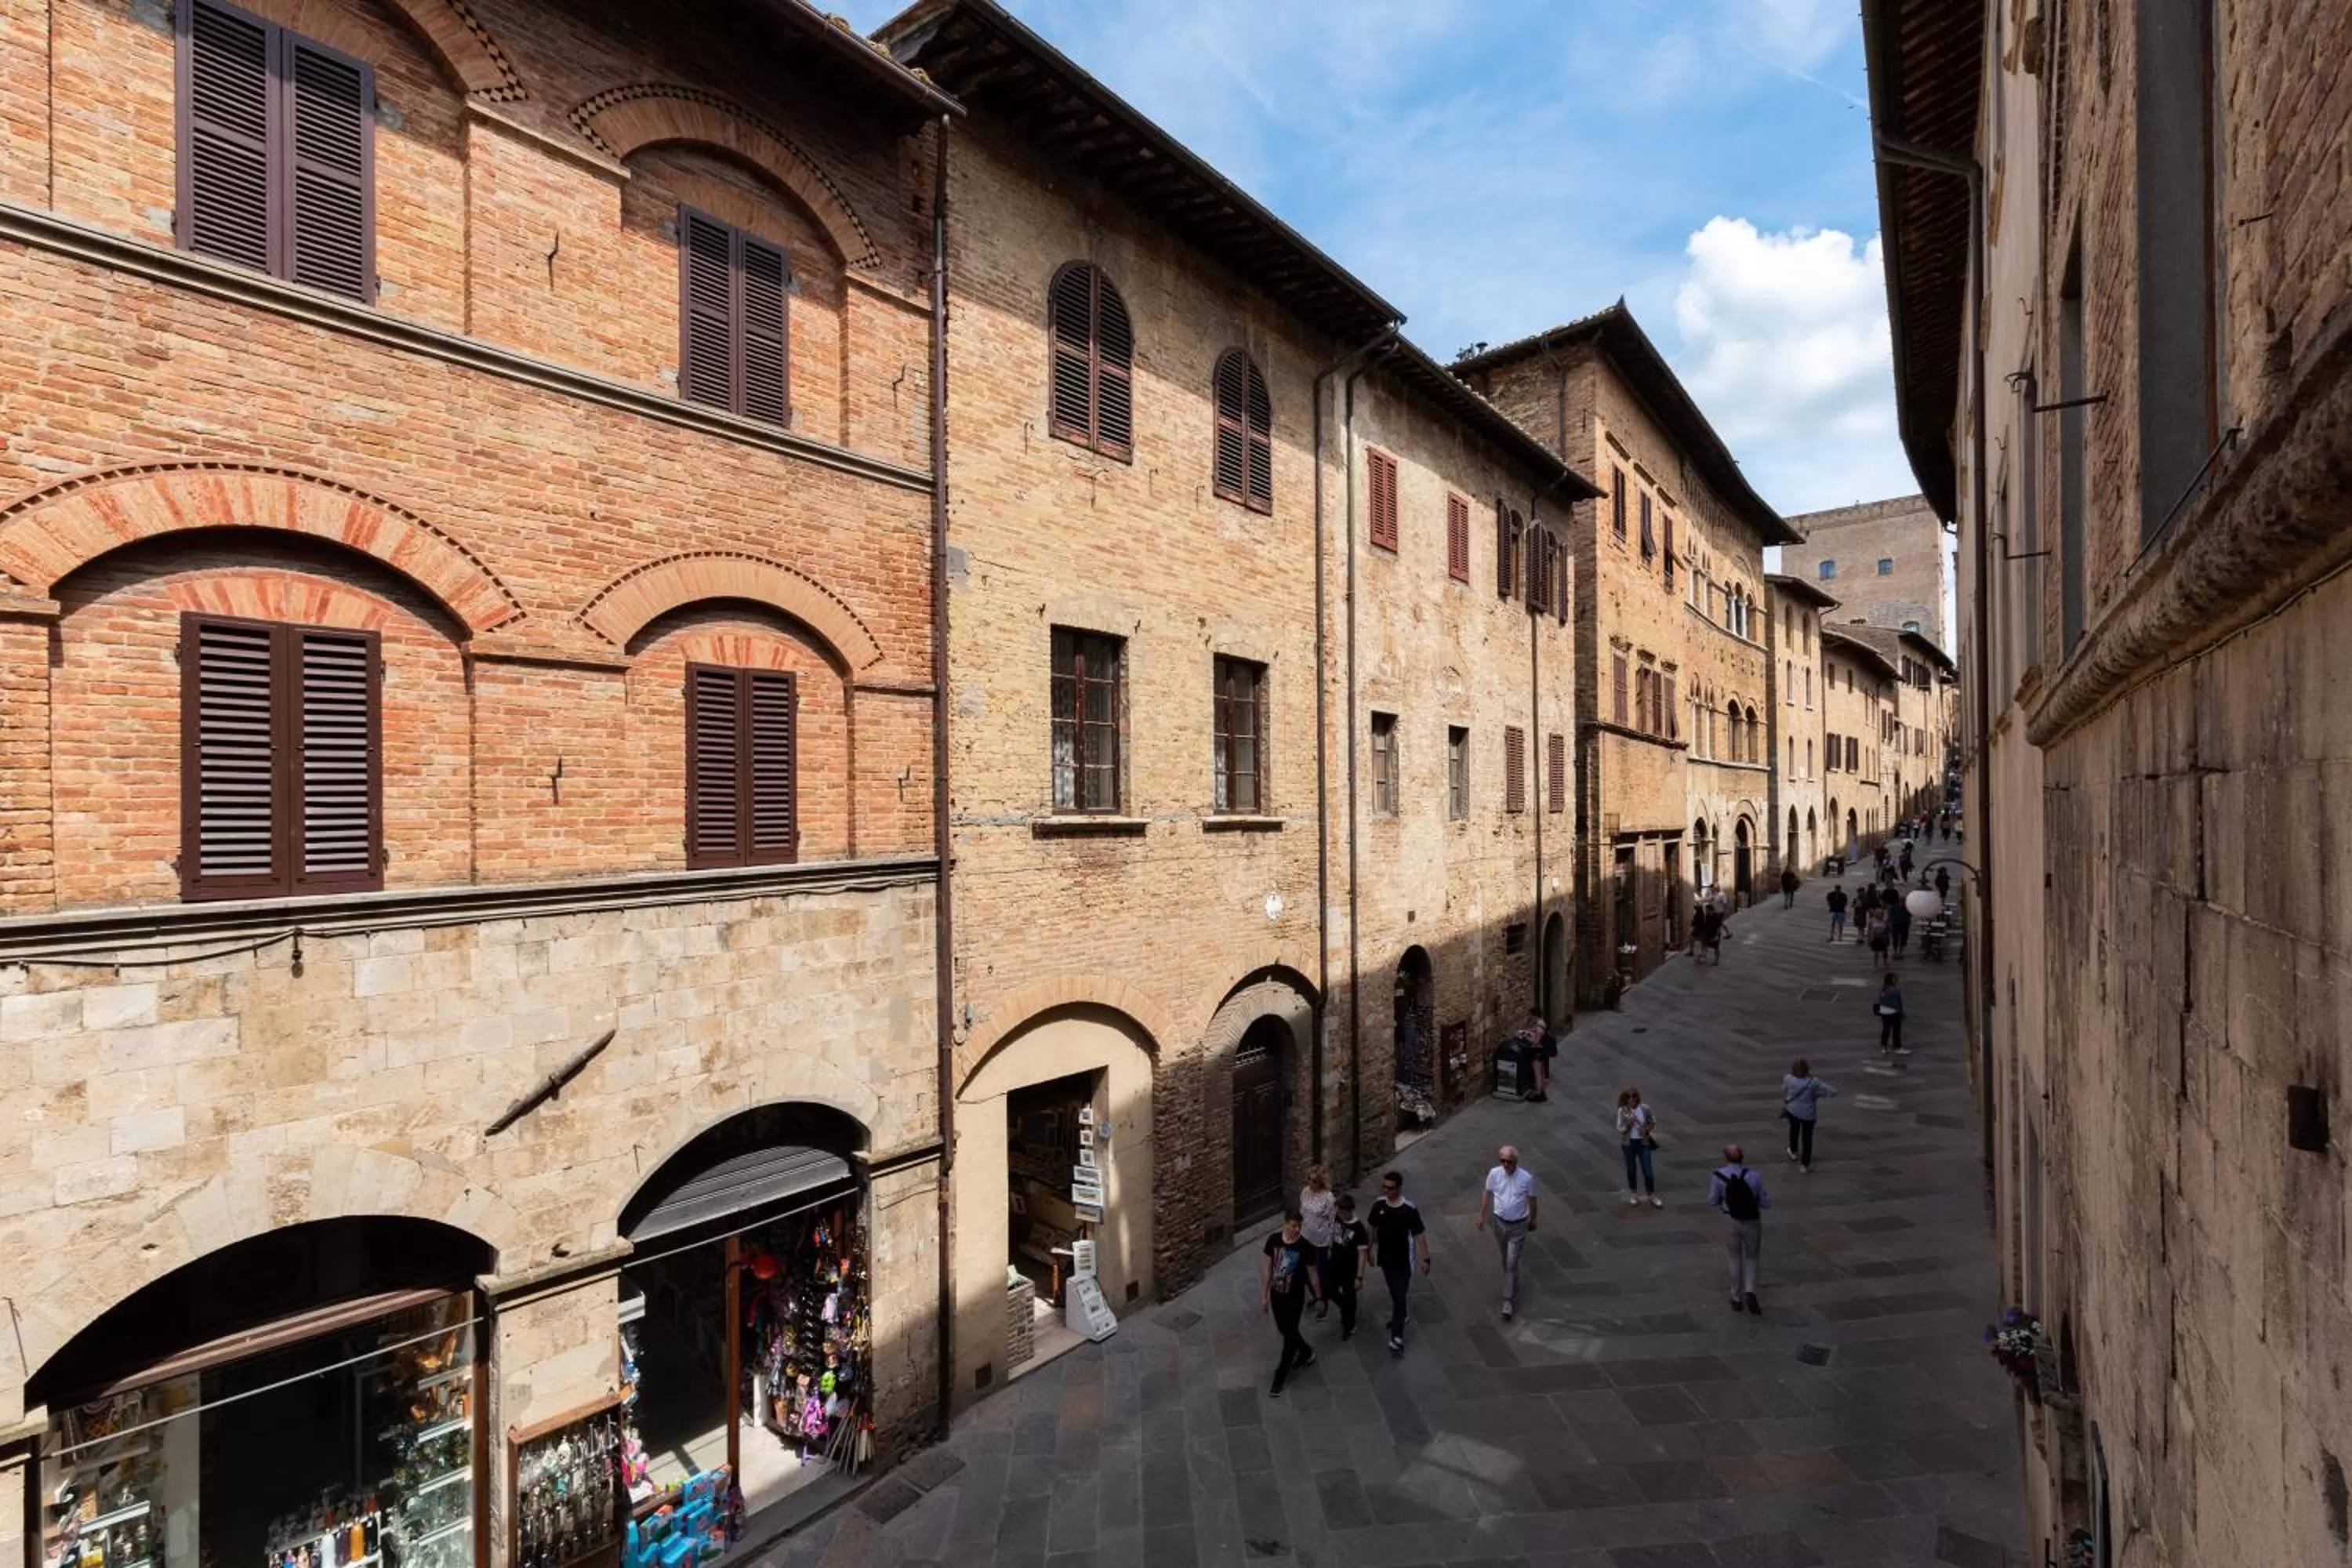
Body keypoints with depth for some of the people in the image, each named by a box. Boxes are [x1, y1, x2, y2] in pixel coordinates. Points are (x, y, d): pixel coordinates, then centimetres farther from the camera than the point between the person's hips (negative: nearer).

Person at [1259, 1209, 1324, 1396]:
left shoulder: (1305, 1247, -21)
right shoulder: (1273, 1240, -13)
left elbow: (1312, 1274, -8)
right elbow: (1267, 1268, -2)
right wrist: (1263, 1295, 1)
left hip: (1295, 1298, -4)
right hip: (1276, 1295, 4)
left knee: (1289, 1335, 6)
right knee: (1285, 1330, 21)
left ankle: (1280, 1376, 24)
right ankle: (1306, 1352, 49)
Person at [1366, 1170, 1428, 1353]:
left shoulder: (1409, 1209, -23)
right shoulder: (1379, 1204, -10)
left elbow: (1420, 1235, -15)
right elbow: (1371, 1227, 5)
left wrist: (1425, 1259, -12)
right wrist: (1369, 1248, 12)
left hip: (1403, 1261, -5)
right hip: (1385, 1257, 5)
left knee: (1400, 1296, -3)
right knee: (1393, 1292, 24)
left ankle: (1397, 1338, 2)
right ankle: (1399, 1316, 48)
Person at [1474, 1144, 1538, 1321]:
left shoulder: (1526, 1178, -19)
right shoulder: (1494, 1174, -13)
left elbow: (1532, 1199, -3)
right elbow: (1487, 1194, 1)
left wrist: (1533, 1220, 9)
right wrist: (1481, 1216, 2)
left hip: (1518, 1226, -3)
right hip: (1500, 1222, 3)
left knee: (1512, 1263, -5)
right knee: (1505, 1260, 21)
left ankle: (1509, 1302, 3)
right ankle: (1512, 1283, 48)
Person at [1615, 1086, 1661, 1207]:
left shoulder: (1645, 1109, -11)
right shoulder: (1622, 1111, -14)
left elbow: (1653, 1122, 6)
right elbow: (1619, 1130, -11)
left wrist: (1647, 1129, -13)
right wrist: (1628, 1124, -28)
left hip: (1643, 1143, 0)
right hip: (1629, 1143, 0)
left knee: (1648, 1170, 2)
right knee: (1631, 1169, 15)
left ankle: (1652, 1196, 20)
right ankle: (1633, 1194, 34)